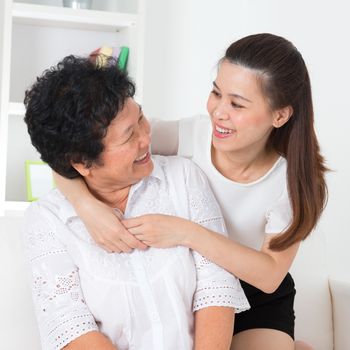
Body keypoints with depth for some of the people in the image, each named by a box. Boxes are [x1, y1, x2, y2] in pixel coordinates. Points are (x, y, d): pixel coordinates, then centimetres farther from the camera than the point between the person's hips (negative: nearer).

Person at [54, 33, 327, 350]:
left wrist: (187, 233, -37)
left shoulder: (293, 178, -21)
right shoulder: (187, 136, -23)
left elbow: (270, 275, -25)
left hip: (259, 301, -1)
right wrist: (88, 206, -44)